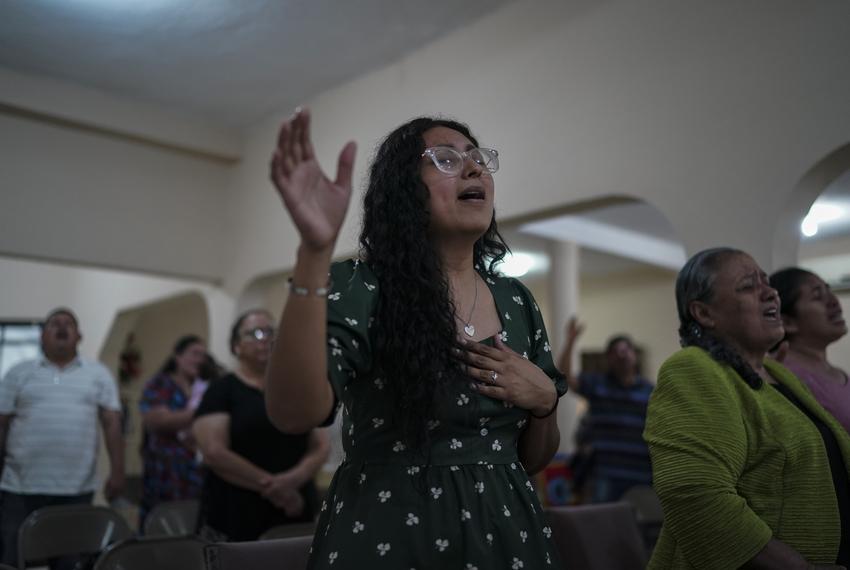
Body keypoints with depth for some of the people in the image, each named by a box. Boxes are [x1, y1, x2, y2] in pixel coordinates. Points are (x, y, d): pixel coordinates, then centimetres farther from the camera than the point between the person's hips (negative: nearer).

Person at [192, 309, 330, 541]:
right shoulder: (222, 390, 0)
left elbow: (321, 446, 6)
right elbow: (214, 452, -12)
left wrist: (295, 478, -13)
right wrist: (269, 485, -15)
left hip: (297, 513, 4)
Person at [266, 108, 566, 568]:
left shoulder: (516, 301, 4)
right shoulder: (361, 288, -11)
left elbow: (533, 458, 12)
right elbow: (294, 411, -29)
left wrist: (544, 399, -9)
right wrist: (315, 249, -36)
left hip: (506, 532, 5)